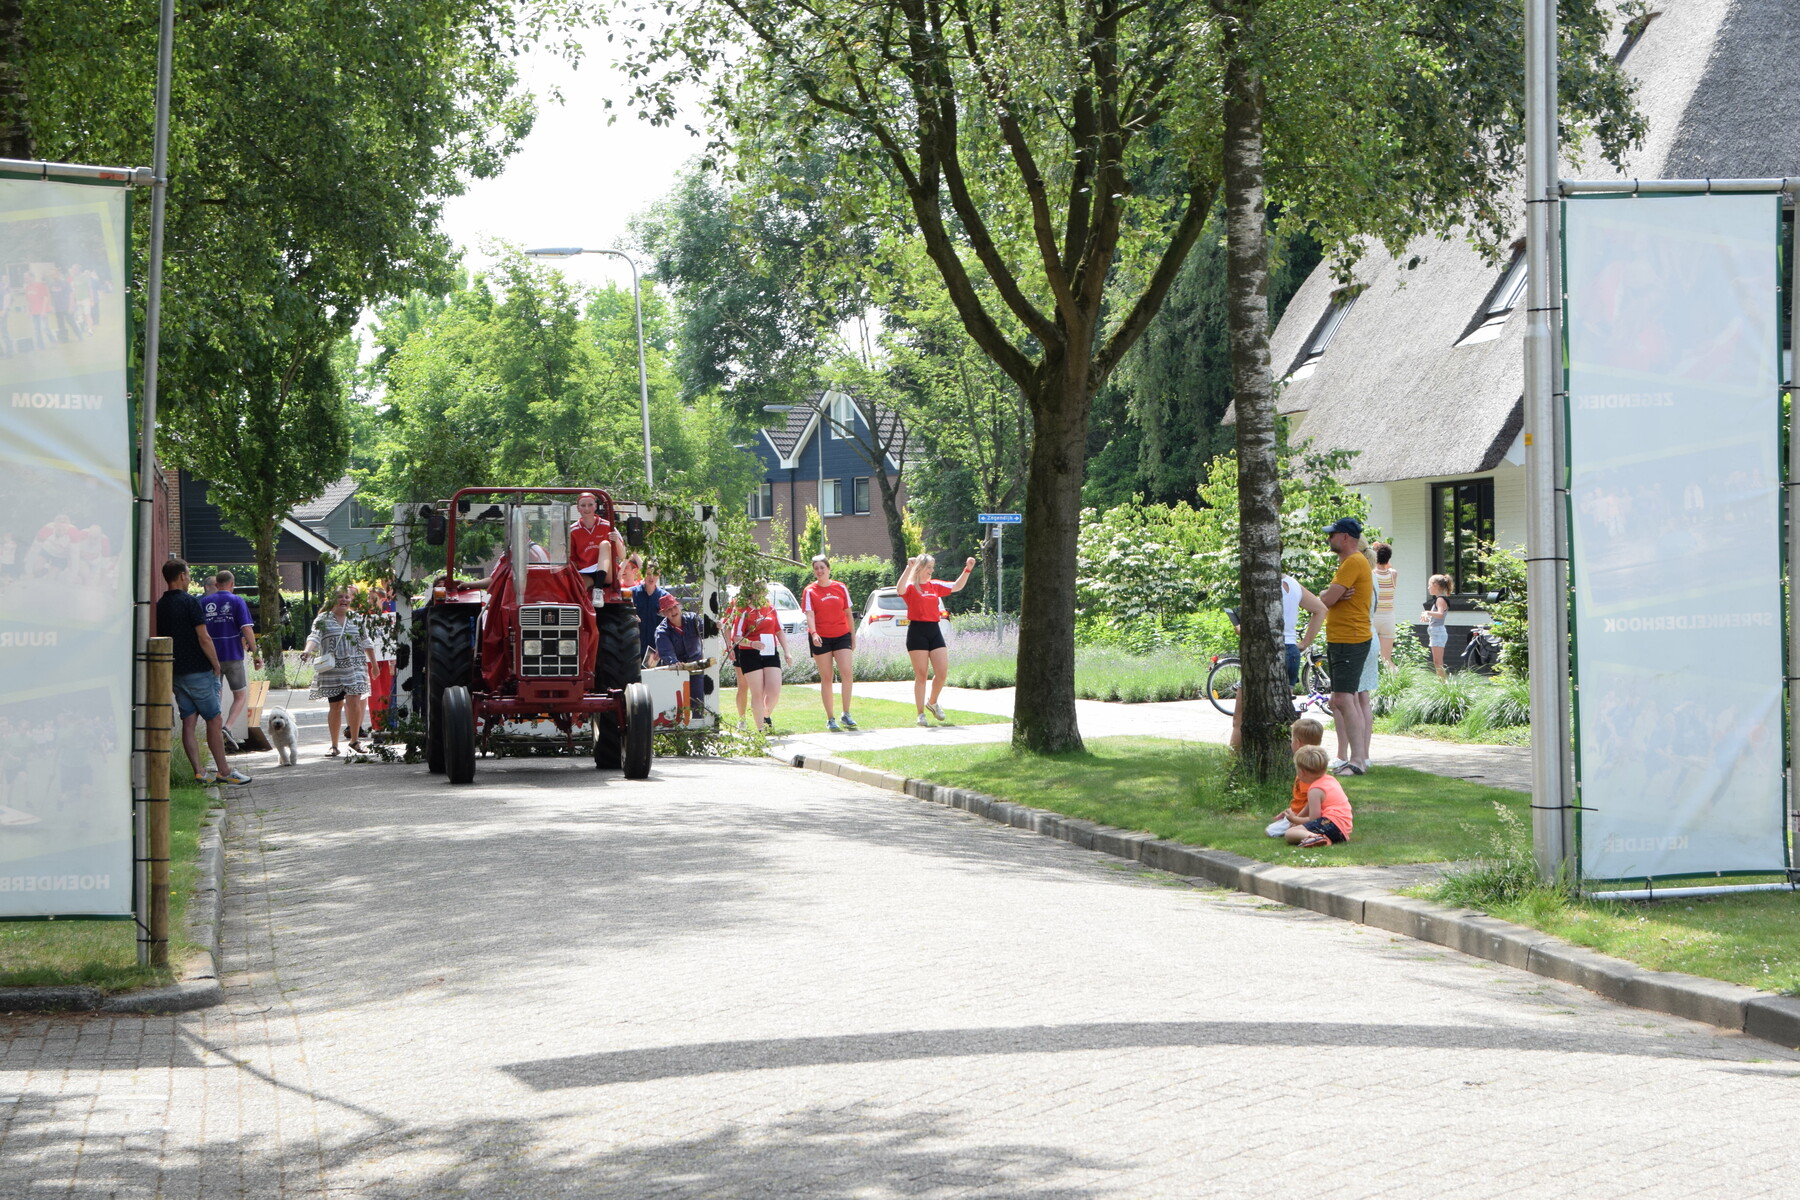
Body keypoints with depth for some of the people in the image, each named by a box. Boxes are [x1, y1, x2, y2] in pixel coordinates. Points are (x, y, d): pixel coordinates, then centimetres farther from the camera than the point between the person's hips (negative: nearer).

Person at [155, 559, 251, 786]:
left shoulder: (160, 605, 8)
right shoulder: (189, 602, -14)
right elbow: (204, 639, -16)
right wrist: (216, 665, -5)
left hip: (175, 672, 7)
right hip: (198, 671, -7)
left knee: (188, 722, 6)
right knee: (213, 721, 0)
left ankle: (198, 772, 4)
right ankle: (223, 772, 2)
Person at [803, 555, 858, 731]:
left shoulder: (841, 588, 7)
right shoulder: (810, 591, 0)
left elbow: (847, 613, 13)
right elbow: (809, 614, -11)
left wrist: (853, 637, 13)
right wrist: (814, 633, -28)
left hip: (842, 636, 1)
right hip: (821, 639, -1)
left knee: (846, 673, -14)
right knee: (826, 678, 2)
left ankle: (846, 714, -4)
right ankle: (830, 718, 9)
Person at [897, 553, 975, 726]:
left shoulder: (935, 585, 14)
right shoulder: (911, 587, -3)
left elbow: (957, 586, 17)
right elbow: (900, 590, -26)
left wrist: (968, 570, 6)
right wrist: (909, 569, -30)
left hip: (934, 631, 5)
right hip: (917, 631, -5)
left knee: (942, 671, -1)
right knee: (921, 674, -3)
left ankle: (932, 703, 25)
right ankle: (920, 714, 5)